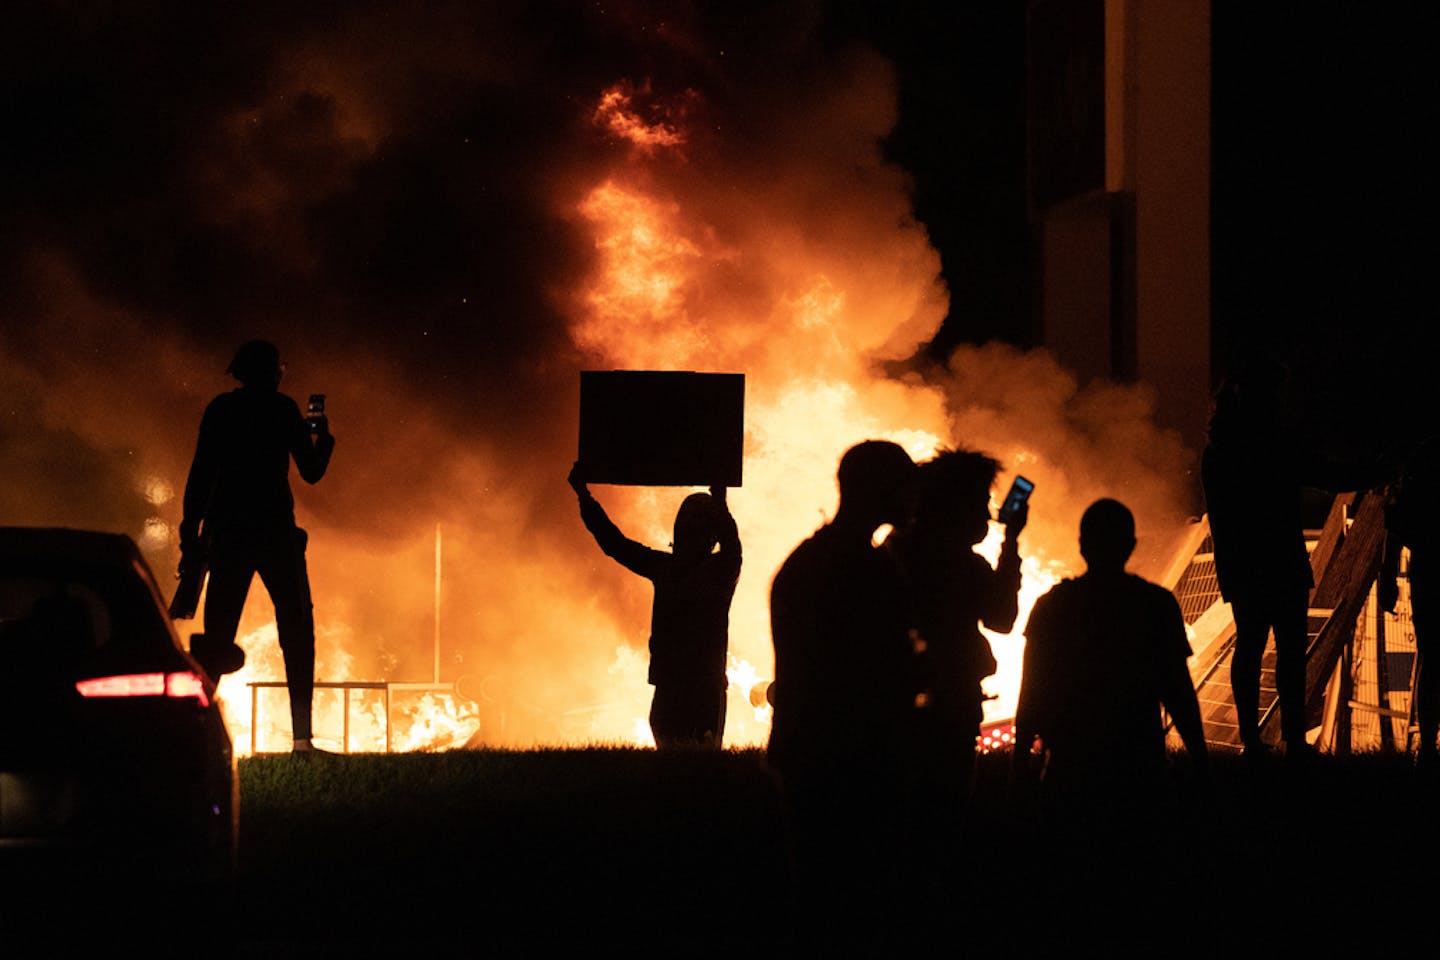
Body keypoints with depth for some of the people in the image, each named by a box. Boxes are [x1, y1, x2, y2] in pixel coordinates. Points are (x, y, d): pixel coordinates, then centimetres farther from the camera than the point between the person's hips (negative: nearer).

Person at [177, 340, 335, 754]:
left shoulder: (219, 410, 7)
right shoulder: (281, 409, -2)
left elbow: (200, 475, 4)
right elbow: (312, 471, 1)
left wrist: (192, 534, 7)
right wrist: (323, 436, 20)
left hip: (227, 533, 3)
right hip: (274, 529, -3)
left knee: (218, 632, 7)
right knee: (297, 630, 4)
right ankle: (301, 734, -4)